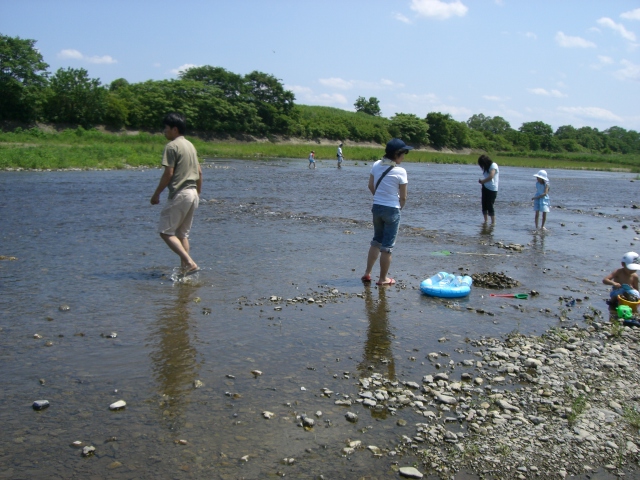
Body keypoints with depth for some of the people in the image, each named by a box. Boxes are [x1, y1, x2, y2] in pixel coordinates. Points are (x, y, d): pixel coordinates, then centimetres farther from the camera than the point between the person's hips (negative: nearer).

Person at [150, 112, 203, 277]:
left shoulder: (172, 146, -10)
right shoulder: (190, 145, 16)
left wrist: (156, 194, -6)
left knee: (165, 231, -3)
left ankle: (190, 263, -14)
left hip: (179, 194, -9)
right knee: (183, 233, 14)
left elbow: (169, 173, -15)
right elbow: (199, 172, 17)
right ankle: (184, 268, 11)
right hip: (193, 193, 9)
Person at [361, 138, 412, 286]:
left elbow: (371, 186, 7)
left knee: (377, 240, 22)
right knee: (387, 246, 5)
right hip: (392, 210, -6)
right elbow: (403, 197, -11)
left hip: (377, 207, 6)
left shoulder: (376, 165, -1)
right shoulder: (400, 171, -17)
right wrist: (400, 207, 8)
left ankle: (367, 273, 23)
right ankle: (383, 279, 14)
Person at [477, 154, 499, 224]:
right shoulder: (486, 167, 15)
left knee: (490, 206, -8)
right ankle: (485, 221, 20)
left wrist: (482, 181, -13)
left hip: (492, 189, -8)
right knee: (484, 205, 9)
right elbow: (486, 177, 13)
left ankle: (493, 222, -3)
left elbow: (491, 177, -23)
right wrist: (482, 181, -6)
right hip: (485, 188, 8)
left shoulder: (493, 165, -11)